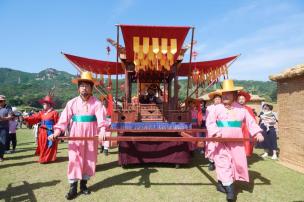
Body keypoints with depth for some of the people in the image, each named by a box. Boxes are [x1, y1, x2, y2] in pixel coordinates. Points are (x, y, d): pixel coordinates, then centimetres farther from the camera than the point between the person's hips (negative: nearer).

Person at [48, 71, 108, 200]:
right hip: (76, 135, 1)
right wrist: (57, 132, -19)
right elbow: (64, 119, -6)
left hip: (91, 135, 0)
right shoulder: (72, 103, 0)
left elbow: (101, 118, -19)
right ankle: (73, 187, 15)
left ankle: (84, 184, 28)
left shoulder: (96, 103, -6)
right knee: (74, 160, 2)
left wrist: (102, 131, -37)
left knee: (89, 160, 10)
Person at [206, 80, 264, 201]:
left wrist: (257, 133, -6)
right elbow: (210, 122, -9)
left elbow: (250, 122, 7)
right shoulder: (217, 108, -3)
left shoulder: (241, 109, 4)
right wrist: (215, 132, -24)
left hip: (236, 141, 4)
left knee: (238, 163, 10)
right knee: (224, 164, -4)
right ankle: (230, 190, 6)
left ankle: (221, 183, 27)